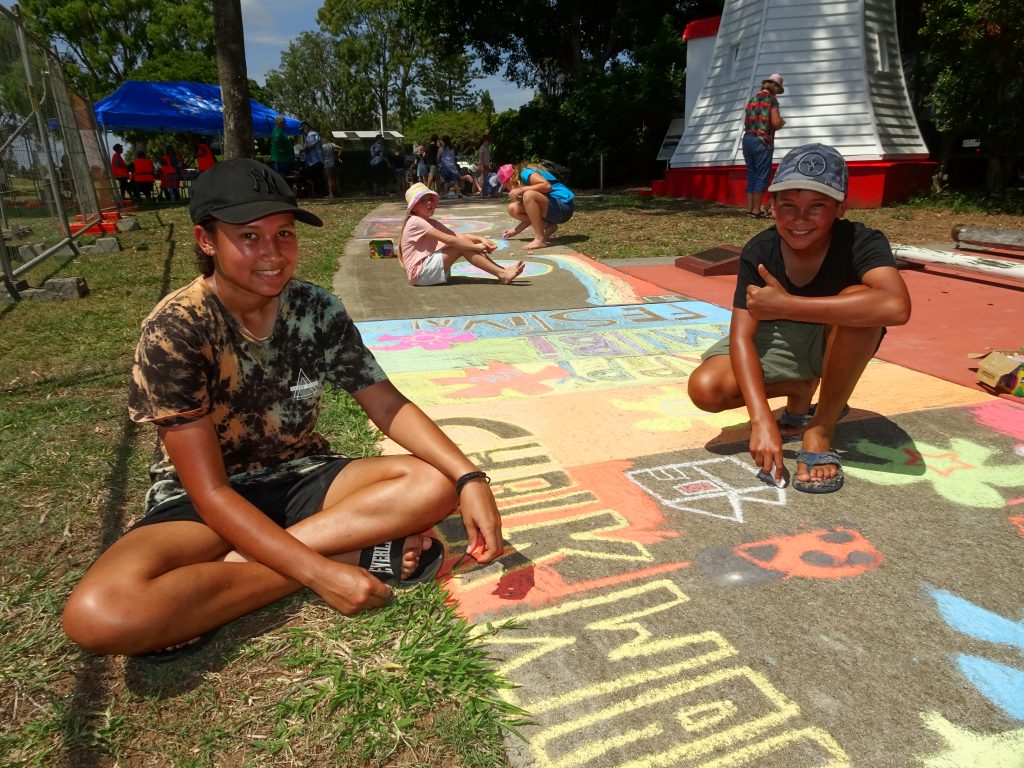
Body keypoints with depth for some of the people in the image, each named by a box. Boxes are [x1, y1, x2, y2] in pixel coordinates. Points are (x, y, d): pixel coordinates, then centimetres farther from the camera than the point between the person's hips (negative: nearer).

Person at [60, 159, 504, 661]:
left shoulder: (317, 309, -9)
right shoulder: (174, 331, -21)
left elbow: (389, 406, -7)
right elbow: (210, 492, -22)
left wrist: (469, 478, -23)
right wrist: (320, 573, -30)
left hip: (300, 479, 4)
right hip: (200, 504, -3)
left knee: (435, 484, -19)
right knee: (98, 614, -32)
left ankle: (225, 567, -19)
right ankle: (353, 554, -22)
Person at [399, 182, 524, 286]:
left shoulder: (432, 223, 17)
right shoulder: (415, 221, -13)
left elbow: (458, 236, 6)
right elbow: (448, 240, -21)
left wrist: (480, 239, -11)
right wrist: (477, 247, -20)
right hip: (420, 272, -8)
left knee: (462, 241, -4)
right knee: (461, 246, -19)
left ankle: (502, 270, -9)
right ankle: (502, 274, -22)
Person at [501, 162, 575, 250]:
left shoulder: (525, 173, -7)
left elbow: (547, 186, -26)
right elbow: (532, 215, 19)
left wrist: (522, 189, -22)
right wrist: (516, 230, 20)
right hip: (551, 210, 10)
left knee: (528, 195, -33)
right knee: (513, 209, 5)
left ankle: (540, 239, -27)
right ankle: (548, 226, 2)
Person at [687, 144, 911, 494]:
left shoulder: (861, 242, -27)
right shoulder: (758, 252, -21)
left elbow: (896, 306, -48)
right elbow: (742, 336, -26)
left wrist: (786, 305, -46)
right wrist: (762, 419, -39)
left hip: (838, 344, -2)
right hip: (778, 340, 2)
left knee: (858, 298, -36)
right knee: (705, 389, -24)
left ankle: (821, 427, -19)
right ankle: (802, 390, 6)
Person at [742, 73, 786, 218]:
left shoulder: (752, 99, 17)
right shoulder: (771, 99, -2)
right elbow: (775, 123, -11)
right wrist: (780, 122, 12)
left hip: (747, 140, 7)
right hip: (762, 141, -7)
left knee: (751, 175, 10)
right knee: (762, 176, -3)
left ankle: (749, 209, 7)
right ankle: (756, 211, -5)